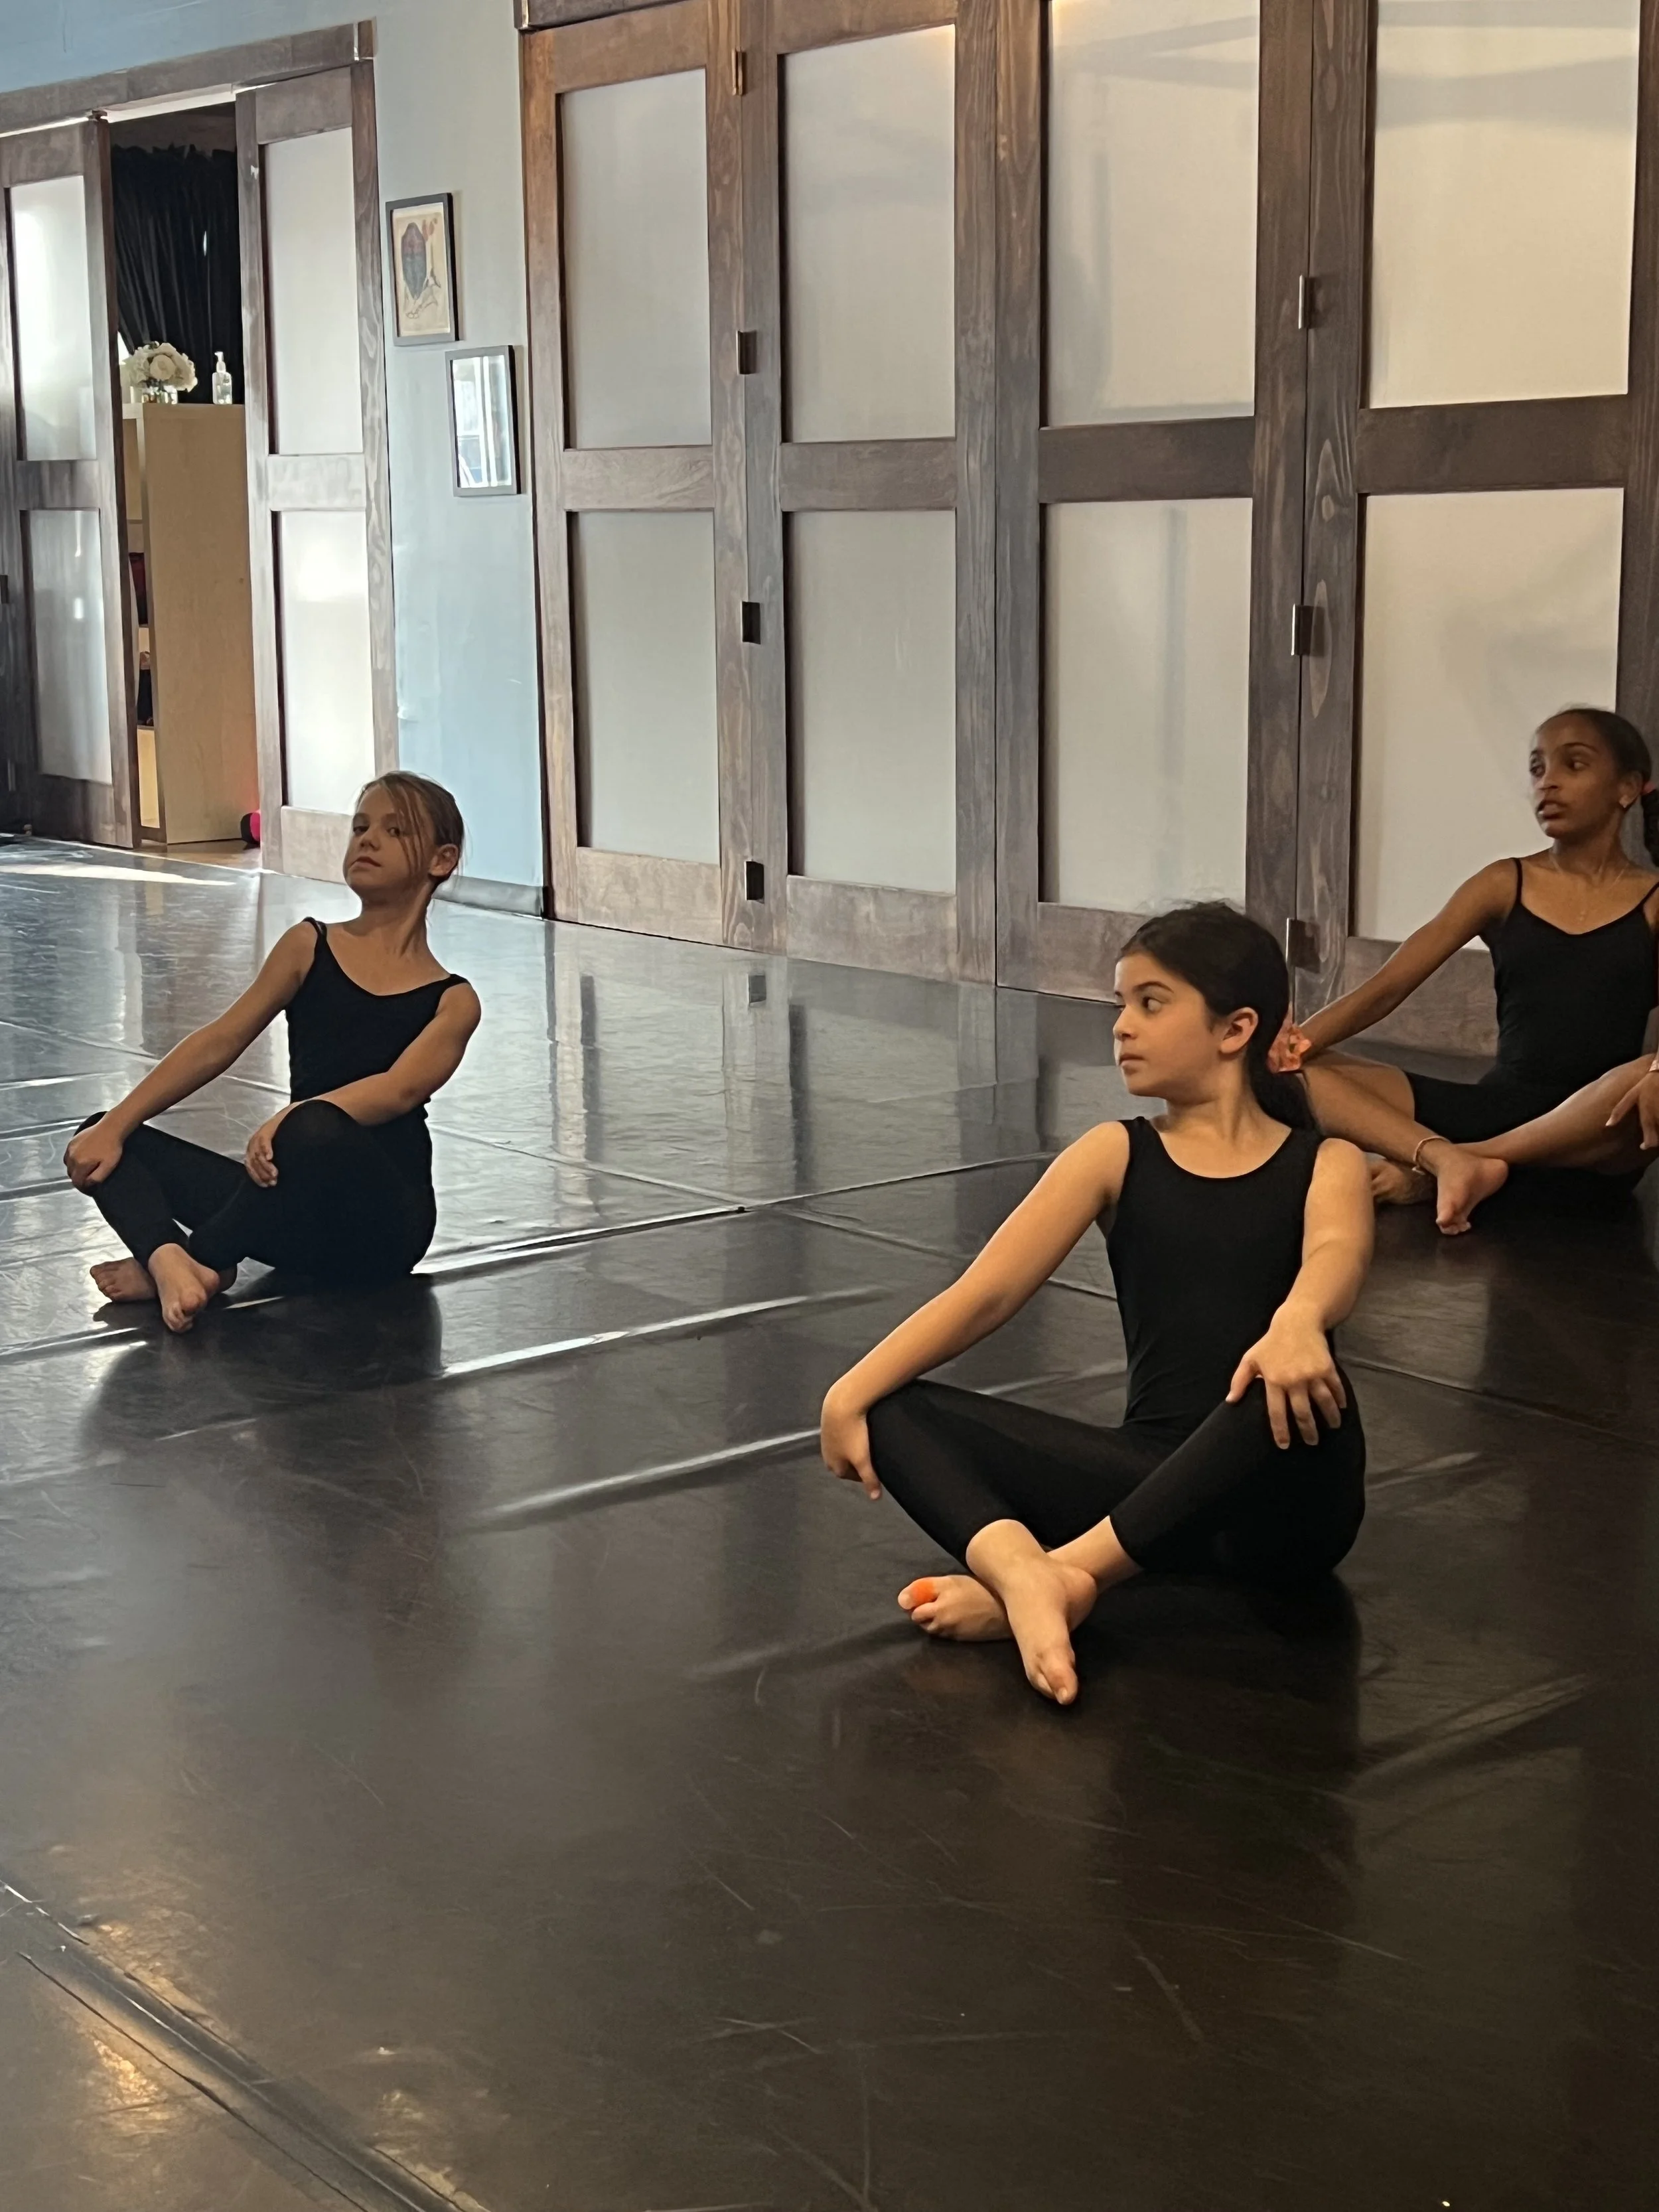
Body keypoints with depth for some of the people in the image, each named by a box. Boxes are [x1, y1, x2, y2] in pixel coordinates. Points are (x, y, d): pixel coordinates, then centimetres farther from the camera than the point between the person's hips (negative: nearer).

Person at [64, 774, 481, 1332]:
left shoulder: (452, 1001, 1)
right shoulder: (309, 946, 10)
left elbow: (401, 1089, -18)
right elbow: (218, 1043, 3)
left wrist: (291, 1120, -36)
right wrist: (114, 1125, -8)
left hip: (381, 1222, -4)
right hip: (299, 1209, 4)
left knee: (316, 1130, -38)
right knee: (100, 1142, -7)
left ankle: (200, 1258, -16)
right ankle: (170, 1259, -36)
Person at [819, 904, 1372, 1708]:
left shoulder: (1325, 1164, 4)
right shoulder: (1116, 1155, 10)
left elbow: (1337, 1257, -20)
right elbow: (987, 1291, -1)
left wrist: (1296, 1322, -45)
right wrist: (853, 1392, -14)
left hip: (1273, 1508, -3)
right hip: (1152, 1478, 3)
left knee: (1303, 1389, -37)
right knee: (899, 1411, -13)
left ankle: (1068, 1570, -38)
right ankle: (1022, 1573, -43)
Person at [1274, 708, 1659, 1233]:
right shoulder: (1504, 886, 8)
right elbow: (1387, 986, -2)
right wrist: (1296, 1041, -21)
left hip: (1592, 1140, -2)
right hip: (1492, 1110, 2)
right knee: (1276, 1068, -14)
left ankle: (1429, 1170, -28)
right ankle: (1448, 1160, -36)